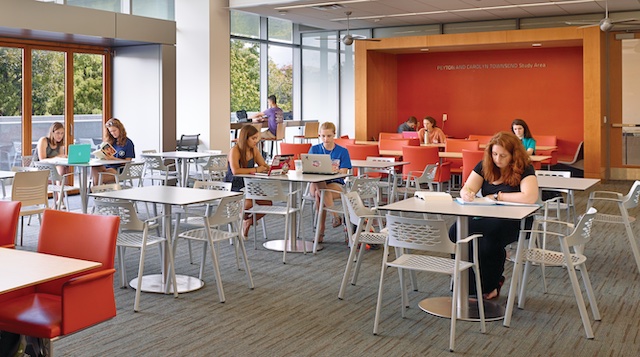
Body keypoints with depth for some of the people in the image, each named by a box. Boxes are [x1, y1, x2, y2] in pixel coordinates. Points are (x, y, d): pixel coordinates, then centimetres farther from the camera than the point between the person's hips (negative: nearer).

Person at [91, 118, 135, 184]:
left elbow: (127, 161, -4)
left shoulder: (128, 143, 1)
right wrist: (103, 156, -5)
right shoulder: (109, 141, 16)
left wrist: (113, 158, -17)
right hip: (106, 167, 5)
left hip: (118, 169, -5)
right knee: (94, 168, -32)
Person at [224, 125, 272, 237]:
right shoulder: (235, 151, -16)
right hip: (232, 188, -7)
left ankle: (248, 222, 13)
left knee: (268, 202, -14)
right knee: (249, 202, -34)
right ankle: (244, 219, 4)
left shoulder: (254, 149, 6)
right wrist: (255, 170, -25)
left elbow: (265, 166, 9)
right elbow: (235, 170, -31)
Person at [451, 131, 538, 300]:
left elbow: (530, 197, -25)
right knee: (456, 231, -23)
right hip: (486, 218, 5)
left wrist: (497, 196, -15)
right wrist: (466, 193, -27)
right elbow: (466, 189, 0)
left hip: (515, 221, -5)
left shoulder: (524, 169, -9)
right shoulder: (484, 166, 6)